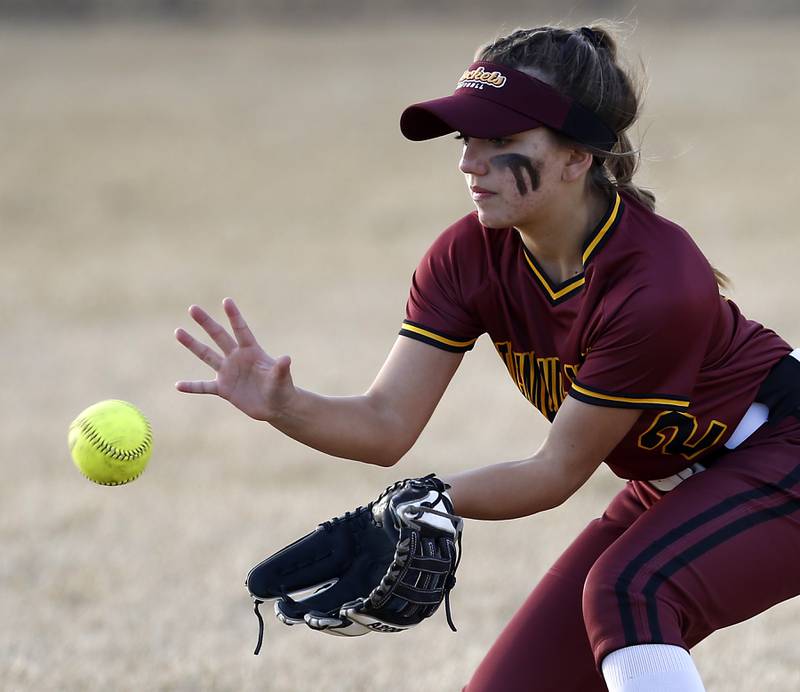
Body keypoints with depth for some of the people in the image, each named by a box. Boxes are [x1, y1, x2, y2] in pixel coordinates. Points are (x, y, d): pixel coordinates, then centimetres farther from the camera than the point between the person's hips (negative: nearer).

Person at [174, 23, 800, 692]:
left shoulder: (657, 283, -32)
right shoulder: (470, 257, -12)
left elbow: (557, 472, -24)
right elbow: (388, 424, -16)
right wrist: (283, 405, -34)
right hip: (672, 485, 7)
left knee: (626, 587, -34)